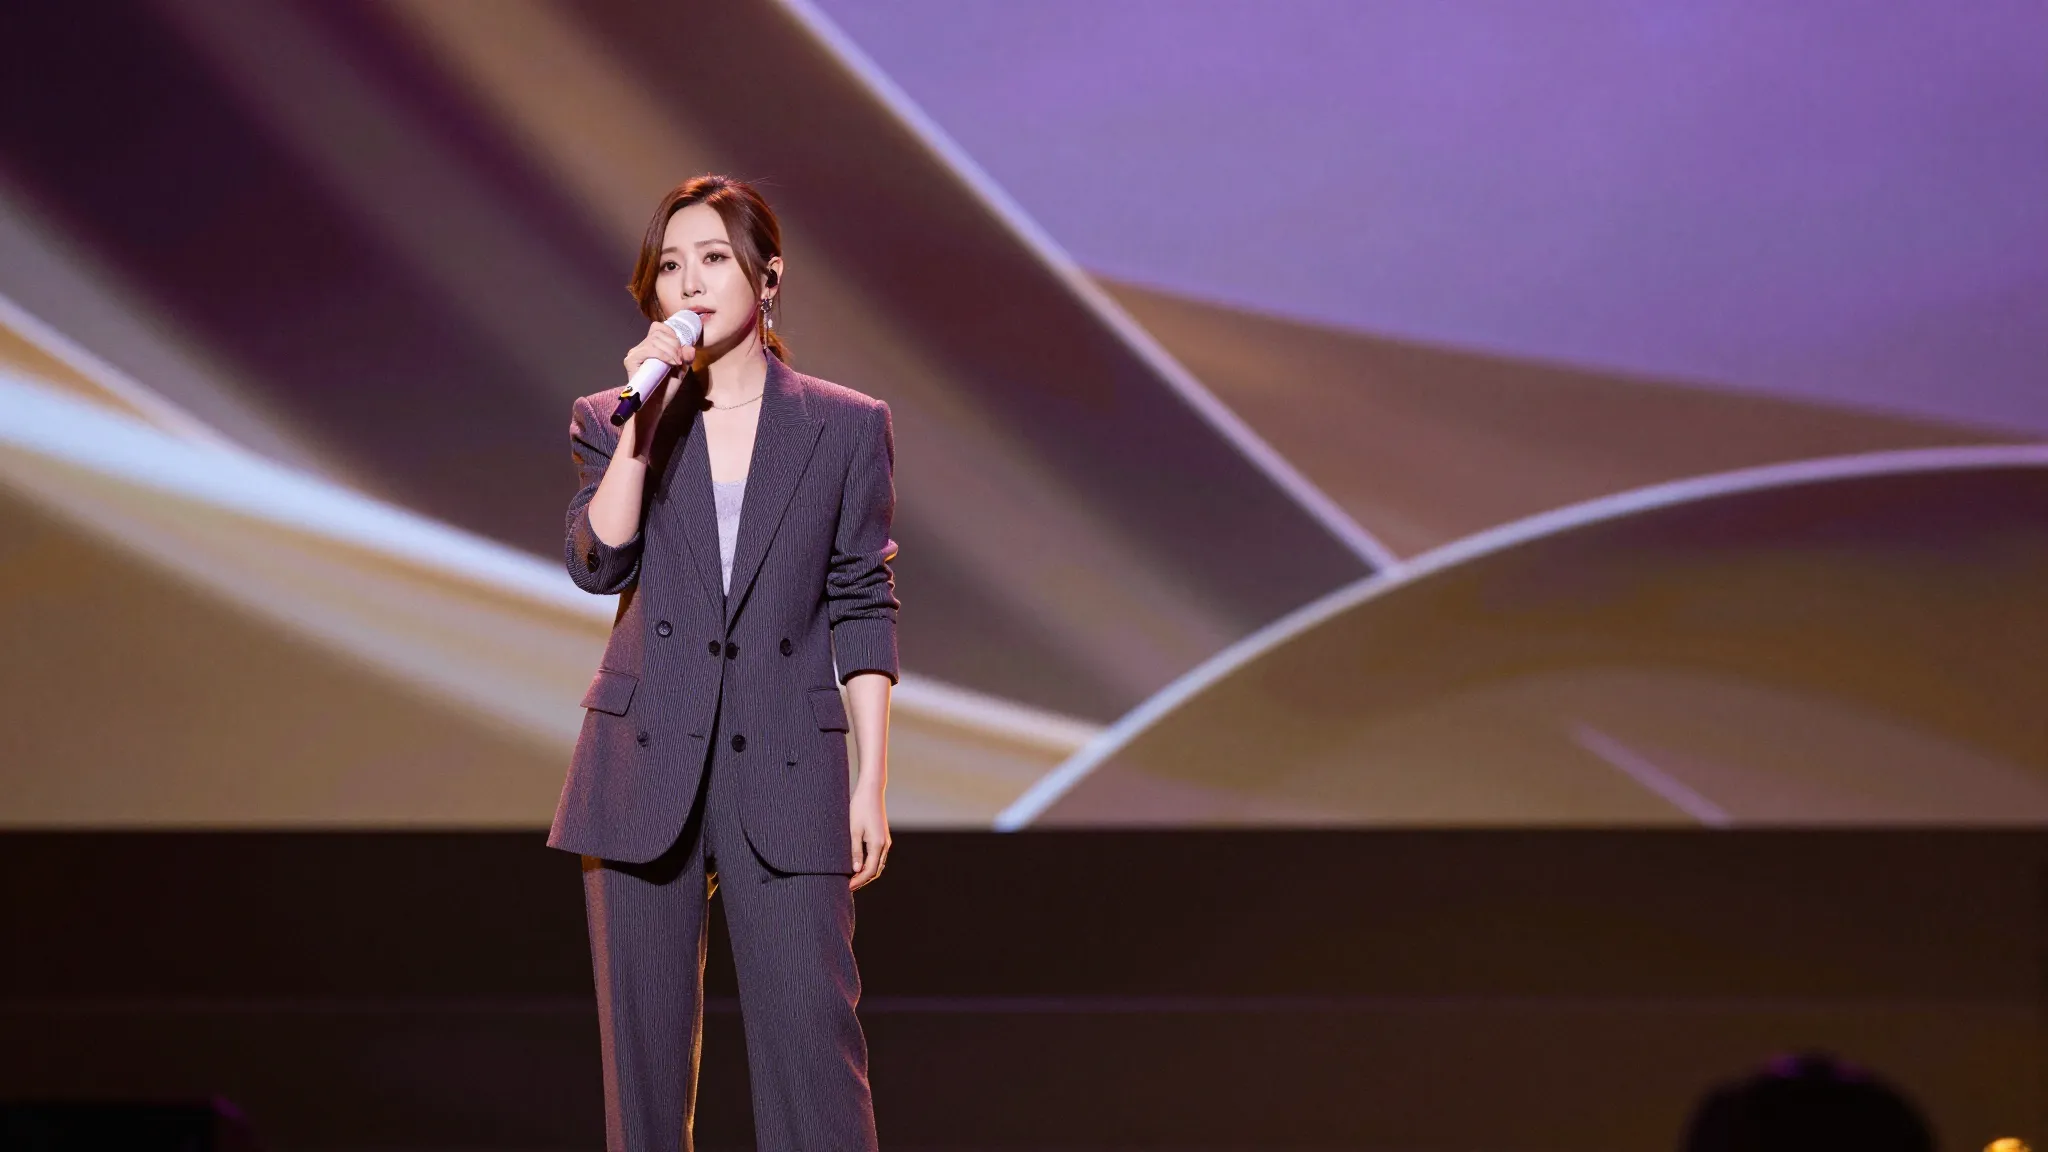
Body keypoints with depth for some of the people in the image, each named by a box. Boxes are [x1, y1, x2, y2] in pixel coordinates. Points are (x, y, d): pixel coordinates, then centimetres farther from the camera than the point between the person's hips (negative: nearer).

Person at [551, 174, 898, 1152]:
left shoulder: (847, 427, 5)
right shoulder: (613, 421, 8)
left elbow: (864, 612, 5)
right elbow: (596, 563, -8)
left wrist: (872, 786, 0)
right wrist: (644, 419, -14)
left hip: (784, 773, -1)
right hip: (645, 765, 2)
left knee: (811, 1033, -6)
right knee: (644, 1039, 4)